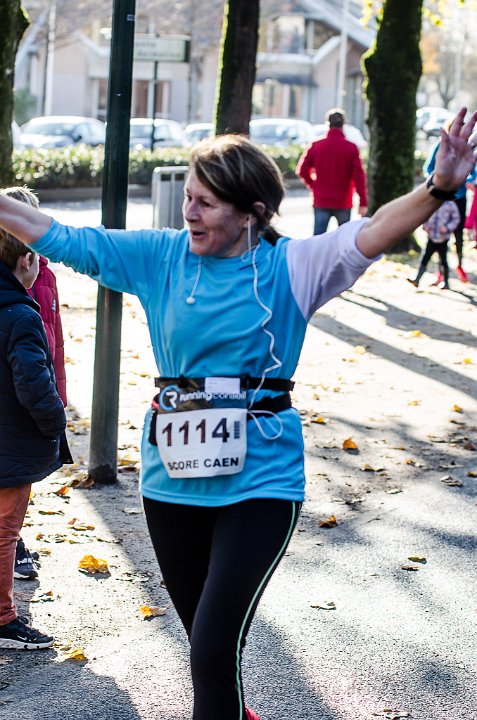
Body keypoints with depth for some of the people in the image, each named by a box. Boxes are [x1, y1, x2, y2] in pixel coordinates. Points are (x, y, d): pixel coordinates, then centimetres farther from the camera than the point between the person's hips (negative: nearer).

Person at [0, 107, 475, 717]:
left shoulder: (292, 267, -7)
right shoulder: (160, 256, 2)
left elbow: (373, 234, -21)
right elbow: (64, 239, 4)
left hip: (259, 480, -4)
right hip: (173, 478, 4)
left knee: (214, 648, -14)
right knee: (204, 639, 20)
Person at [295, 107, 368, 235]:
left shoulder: (316, 146, -3)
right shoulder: (351, 148, -7)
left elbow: (302, 170, -2)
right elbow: (359, 176, -11)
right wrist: (363, 203, -9)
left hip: (321, 201, 1)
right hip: (343, 203, -1)